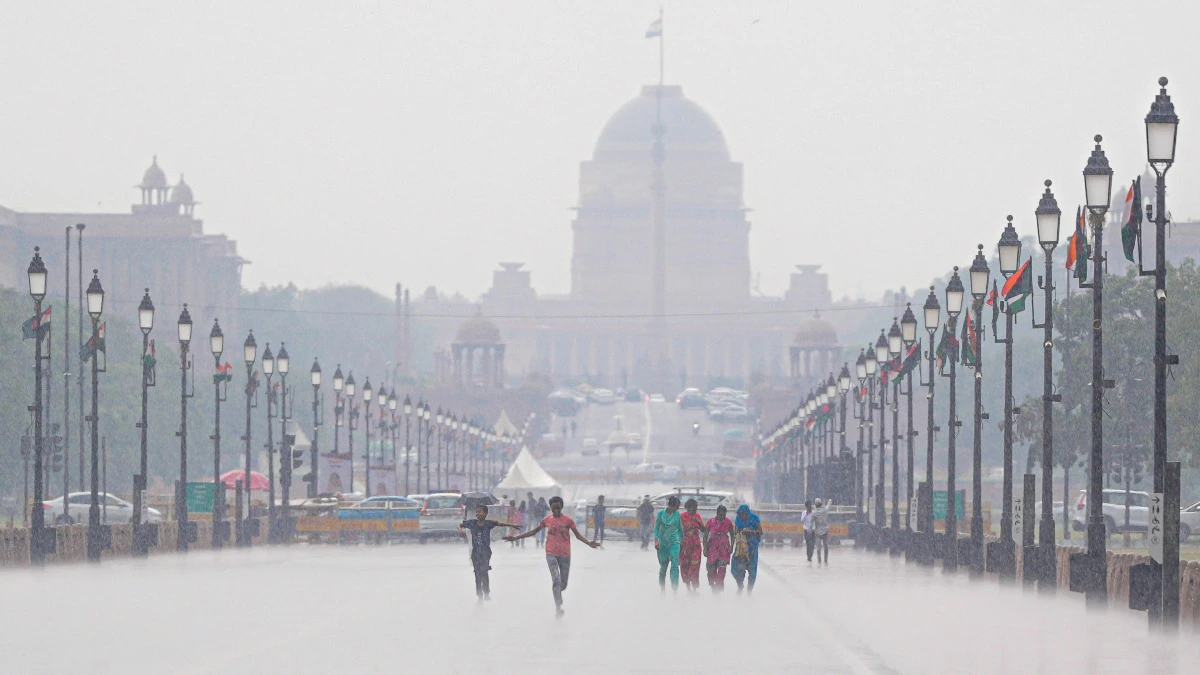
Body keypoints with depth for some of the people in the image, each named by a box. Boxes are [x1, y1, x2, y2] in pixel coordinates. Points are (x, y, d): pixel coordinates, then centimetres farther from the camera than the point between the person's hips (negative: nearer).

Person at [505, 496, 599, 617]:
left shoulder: (568, 520, -6)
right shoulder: (547, 520, -1)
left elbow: (577, 535, -7)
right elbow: (534, 531, 9)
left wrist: (589, 543, -25)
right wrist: (516, 537, 6)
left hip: (565, 555, 1)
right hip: (551, 554, 0)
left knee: (563, 584, 10)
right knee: (556, 580, -19)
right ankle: (558, 608, -18)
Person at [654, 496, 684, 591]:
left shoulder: (677, 514, 2)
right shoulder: (661, 514, -2)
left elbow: (680, 529, 12)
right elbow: (656, 528, 0)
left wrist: (682, 540, 15)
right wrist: (656, 540, -11)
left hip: (674, 542, 0)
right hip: (662, 543, 0)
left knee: (675, 565, -14)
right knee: (663, 566, 8)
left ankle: (675, 589, -19)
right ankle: (662, 589, 21)